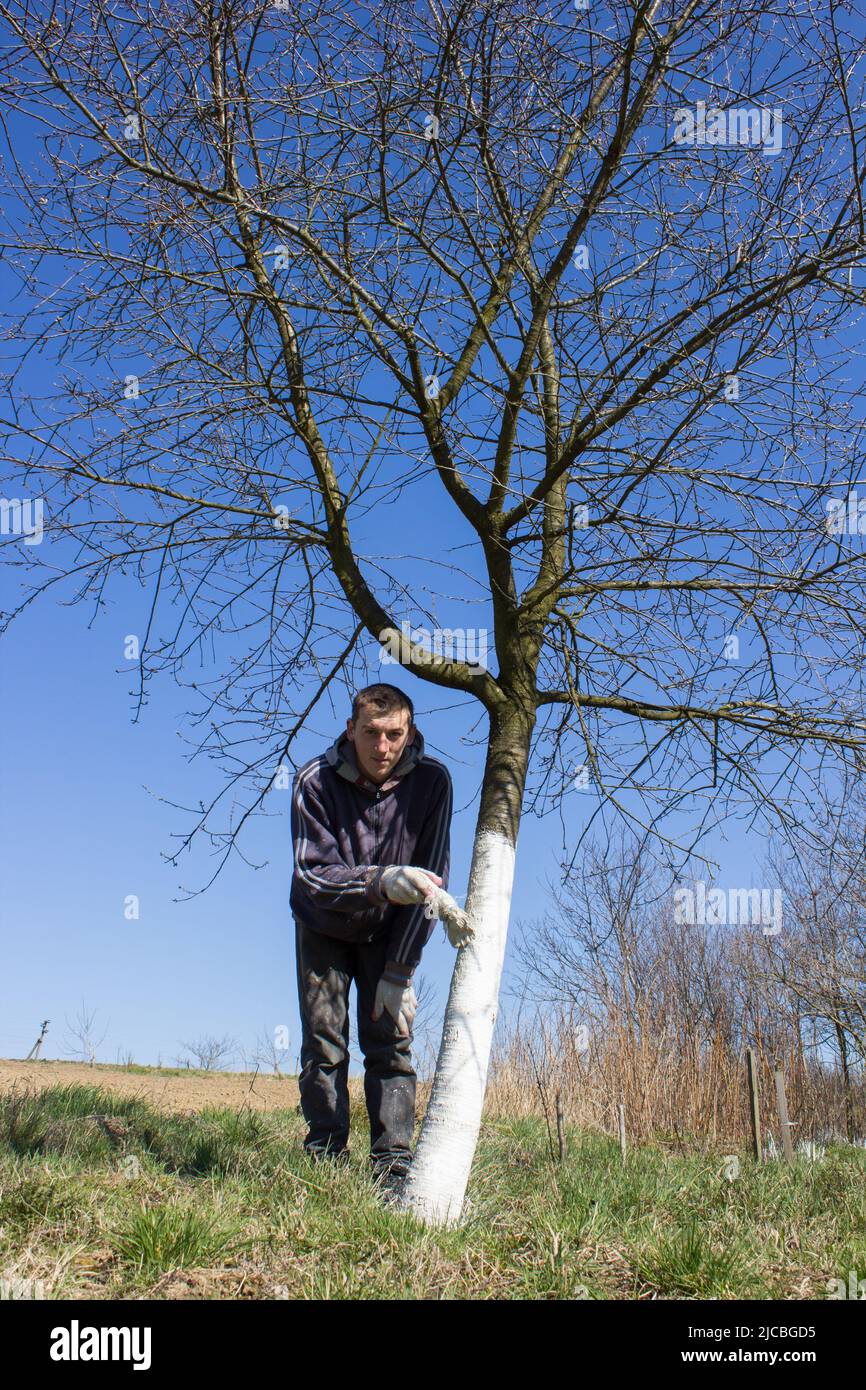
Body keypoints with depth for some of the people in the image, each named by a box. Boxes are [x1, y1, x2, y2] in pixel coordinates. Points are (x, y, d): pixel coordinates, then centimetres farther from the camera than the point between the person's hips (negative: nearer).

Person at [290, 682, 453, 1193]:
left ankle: (394, 1166, -2)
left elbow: (431, 878, -19)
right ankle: (326, 1162, 5)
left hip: (388, 932, 1)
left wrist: (400, 970, -20)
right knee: (323, 1045, -4)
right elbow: (312, 873, -30)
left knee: (392, 1042, -7)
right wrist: (382, 881, -50)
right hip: (324, 929, 0)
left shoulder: (431, 781, -22)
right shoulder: (316, 781, -25)